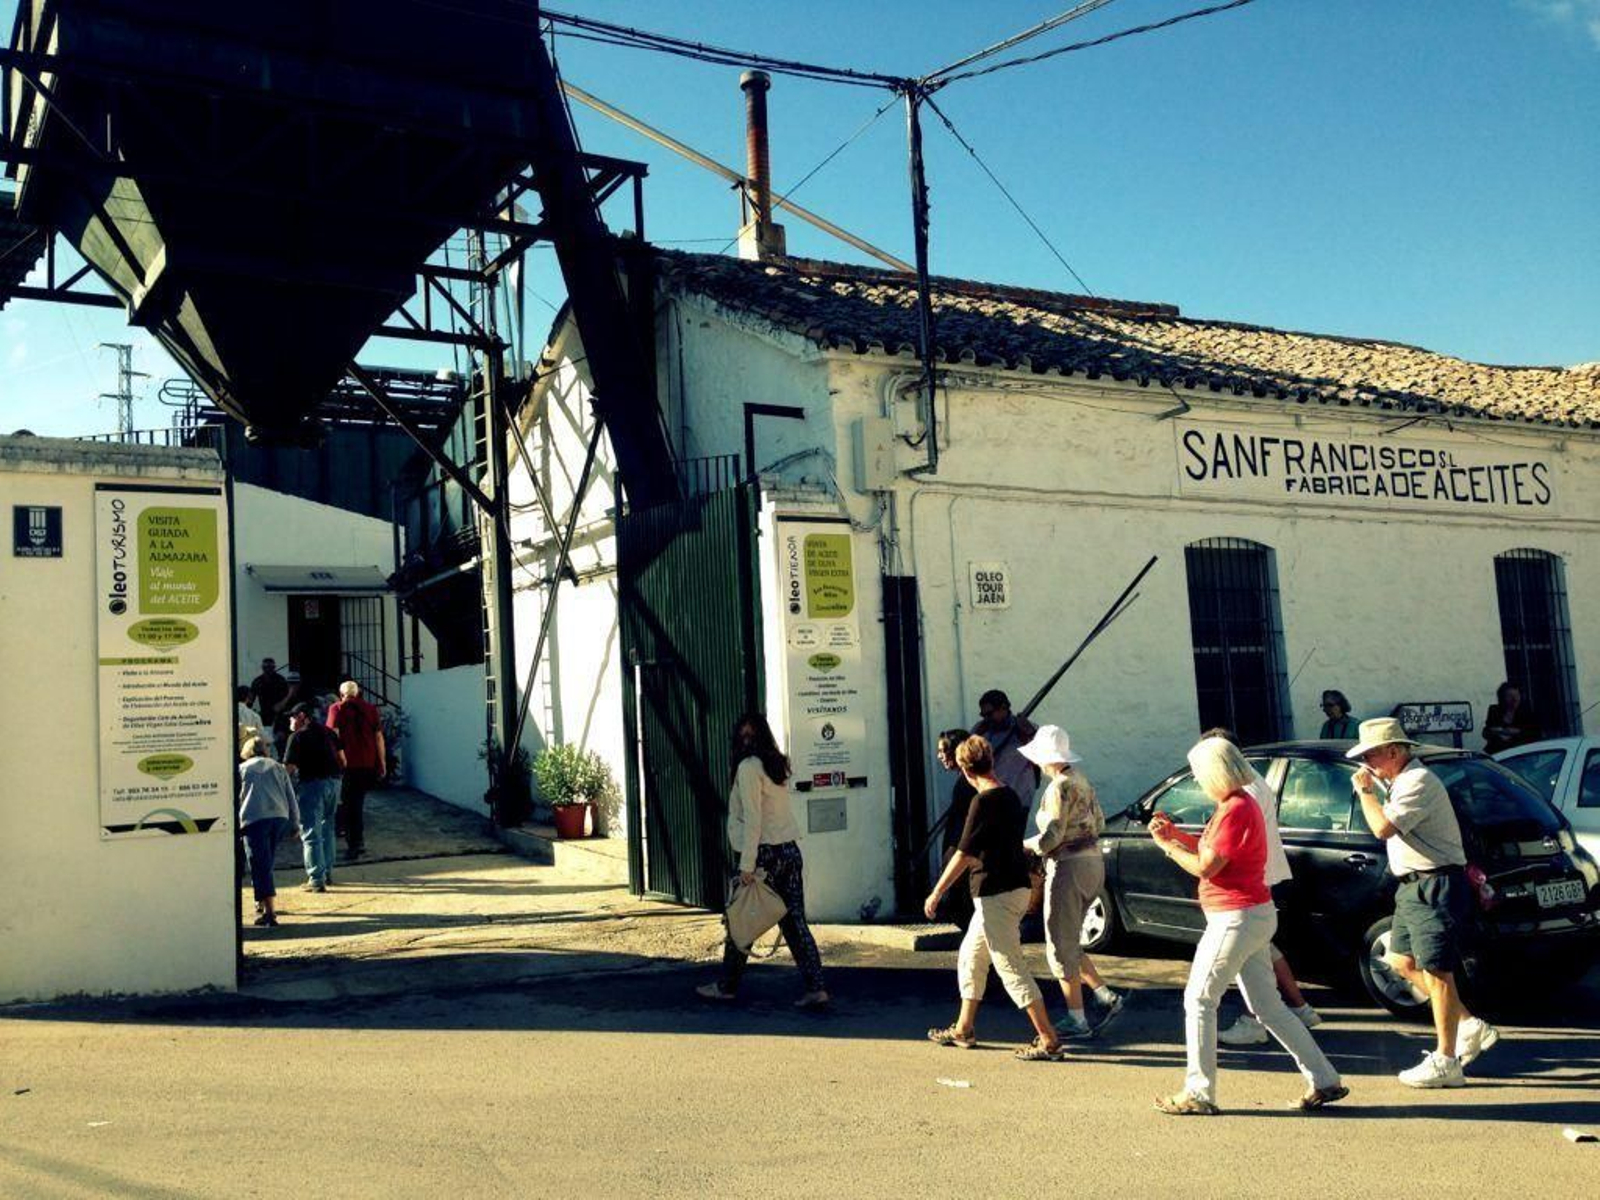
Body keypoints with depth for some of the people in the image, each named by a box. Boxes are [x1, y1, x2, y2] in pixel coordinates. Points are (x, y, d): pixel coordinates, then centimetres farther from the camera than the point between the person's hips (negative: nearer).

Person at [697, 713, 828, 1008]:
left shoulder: (749, 768, -11)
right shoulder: (777, 766, 13)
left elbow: (753, 818, -17)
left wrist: (747, 865, -17)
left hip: (765, 853, -7)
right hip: (791, 850, 7)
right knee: (794, 921, 5)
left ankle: (726, 987, 20)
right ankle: (815, 987, -2)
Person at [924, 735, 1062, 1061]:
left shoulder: (983, 802, -18)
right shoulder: (1011, 796, 9)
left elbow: (964, 854, -19)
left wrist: (936, 893, -12)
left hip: (997, 896, -10)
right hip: (1014, 887, 10)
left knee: (1011, 968, -4)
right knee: (969, 958, 20)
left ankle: (1047, 1039, -1)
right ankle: (963, 1029, 29)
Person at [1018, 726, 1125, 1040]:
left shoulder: (1060, 787, -16)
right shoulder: (1082, 780, 12)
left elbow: (1052, 836, -20)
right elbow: (1099, 822, 19)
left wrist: (1024, 845, -4)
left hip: (1068, 866, -9)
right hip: (1093, 861, 9)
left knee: (1061, 947, 2)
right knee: (1068, 943, 19)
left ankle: (1077, 1020, 8)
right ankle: (1107, 997, 13)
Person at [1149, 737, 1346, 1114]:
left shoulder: (1236, 810, -19)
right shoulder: (1241, 804, 12)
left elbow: (1205, 867, -19)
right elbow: (1213, 850, 18)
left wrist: (1166, 845, -6)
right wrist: (1176, 834, 9)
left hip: (1236, 919, -10)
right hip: (1255, 915, 10)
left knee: (1199, 1000, -2)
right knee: (1267, 1005, 14)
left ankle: (1199, 1094, 4)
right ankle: (1324, 1081, 18)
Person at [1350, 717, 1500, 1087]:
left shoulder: (1418, 782, -17)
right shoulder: (1402, 781, 16)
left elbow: (1383, 828, -27)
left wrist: (1365, 791, -15)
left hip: (1435, 887, -11)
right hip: (1414, 887, 11)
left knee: (1435, 971, -6)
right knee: (1402, 960, 13)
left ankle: (1444, 1061, 0)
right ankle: (1470, 1026, 21)